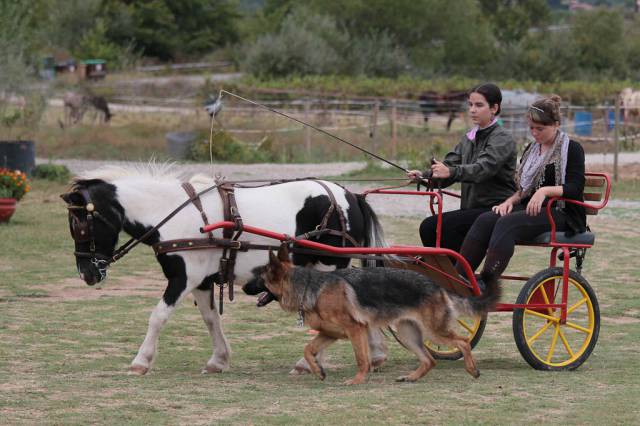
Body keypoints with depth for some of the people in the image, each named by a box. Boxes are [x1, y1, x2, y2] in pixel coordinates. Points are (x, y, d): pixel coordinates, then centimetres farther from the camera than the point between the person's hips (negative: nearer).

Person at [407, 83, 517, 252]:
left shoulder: (503, 139, -8)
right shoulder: (469, 138, 17)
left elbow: (484, 168, -25)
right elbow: (449, 164, 6)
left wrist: (450, 172, -41)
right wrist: (424, 176, -15)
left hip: (496, 209, -8)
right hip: (472, 208, 8)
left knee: (447, 224, -28)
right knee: (428, 226, -13)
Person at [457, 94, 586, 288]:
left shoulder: (571, 149, -1)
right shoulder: (531, 149, 21)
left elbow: (576, 188, -12)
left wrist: (545, 190, -26)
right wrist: (510, 201, 2)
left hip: (561, 214, -7)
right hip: (530, 210, 7)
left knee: (507, 224, -33)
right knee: (485, 220, -22)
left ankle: (485, 286, -41)